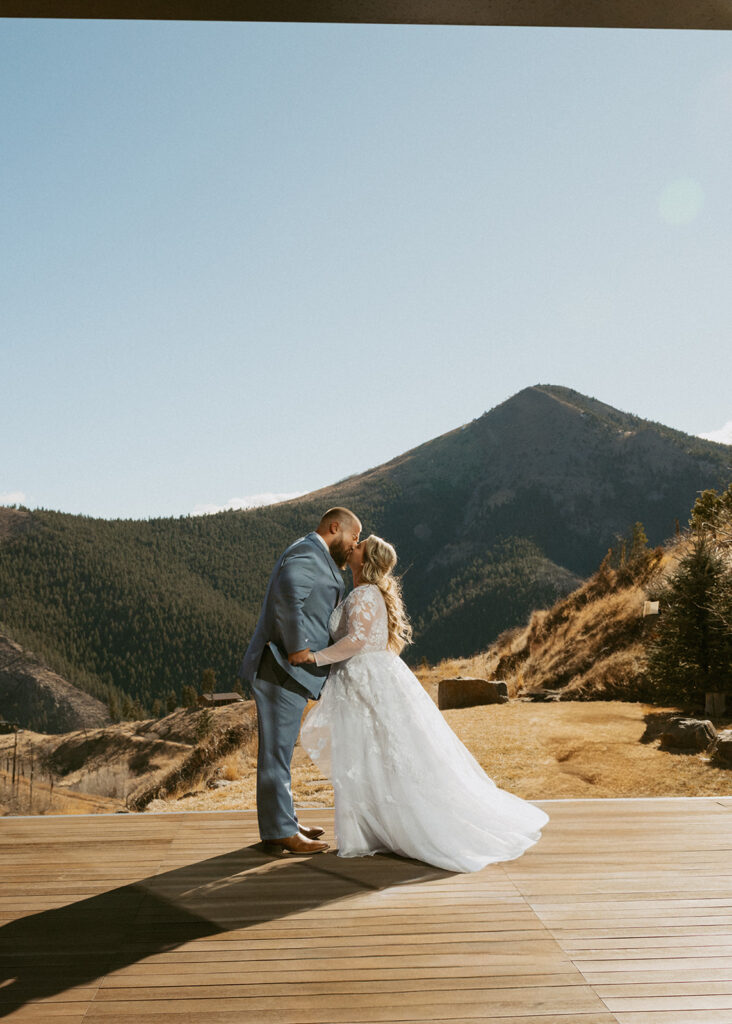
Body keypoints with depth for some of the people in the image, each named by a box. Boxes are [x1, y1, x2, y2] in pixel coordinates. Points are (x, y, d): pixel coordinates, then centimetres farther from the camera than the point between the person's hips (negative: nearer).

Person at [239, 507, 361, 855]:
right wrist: (298, 647, -26)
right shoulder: (308, 555, -13)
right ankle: (280, 833, 2)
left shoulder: (314, 556, 21)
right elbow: (287, 595, -32)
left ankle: (281, 823, 28)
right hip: (281, 668, -11)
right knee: (277, 751, -4)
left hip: (289, 671, 11)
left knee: (280, 750, 17)